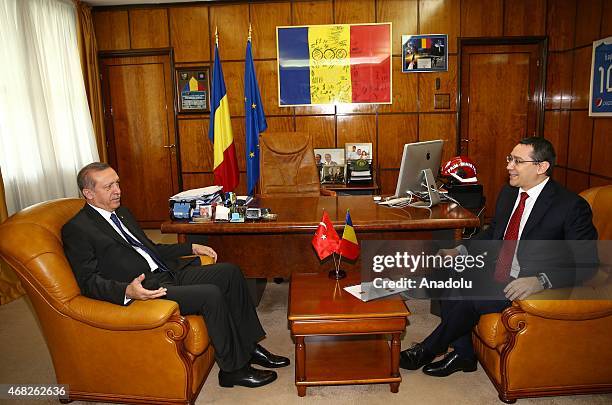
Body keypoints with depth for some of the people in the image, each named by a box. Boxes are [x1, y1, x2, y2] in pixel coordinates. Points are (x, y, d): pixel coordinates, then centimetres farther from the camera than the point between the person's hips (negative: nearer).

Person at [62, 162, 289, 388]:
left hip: (168, 273, 9)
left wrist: (192, 248, 17)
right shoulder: (77, 229, -7)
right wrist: (128, 291, -31)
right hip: (144, 289, -9)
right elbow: (88, 282, -13)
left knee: (230, 272, -2)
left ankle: (249, 346, 6)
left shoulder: (121, 212, 19)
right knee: (211, 294, -25)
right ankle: (234, 369, -7)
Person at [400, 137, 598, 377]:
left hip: (526, 286, -7)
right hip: (494, 273, 7)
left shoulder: (572, 206, -15)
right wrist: (459, 251, 2)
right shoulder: (508, 193, 6)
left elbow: (587, 263, -16)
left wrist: (541, 281, -32)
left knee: (471, 299, -27)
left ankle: (427, 351, -1)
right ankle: (463, 353, 2)